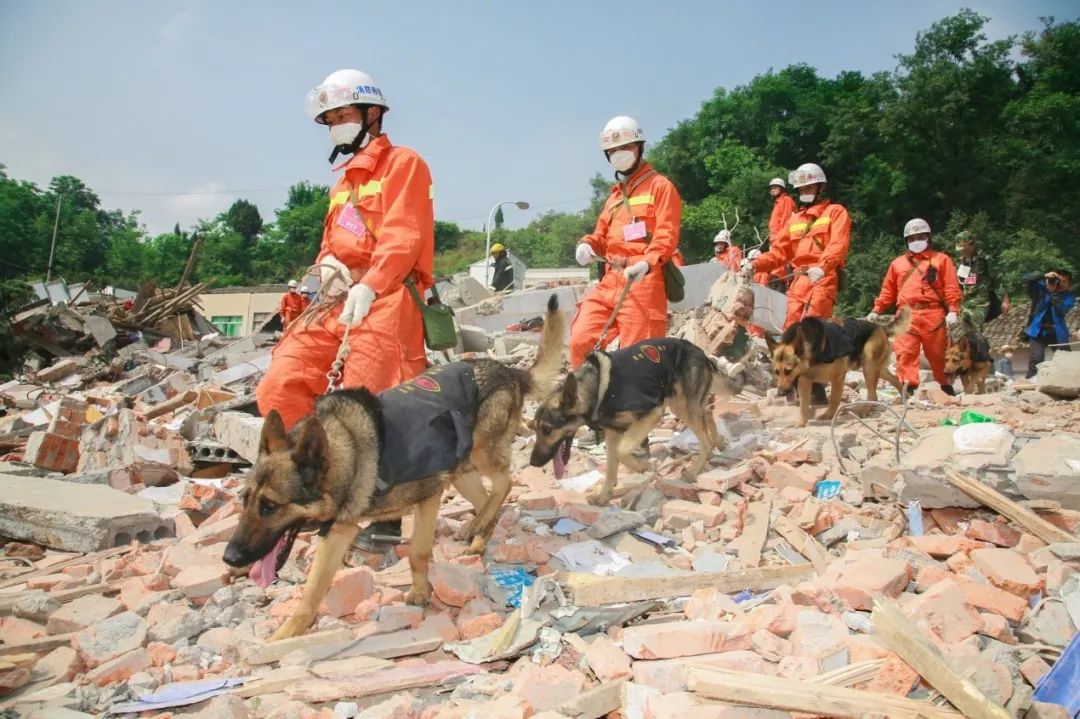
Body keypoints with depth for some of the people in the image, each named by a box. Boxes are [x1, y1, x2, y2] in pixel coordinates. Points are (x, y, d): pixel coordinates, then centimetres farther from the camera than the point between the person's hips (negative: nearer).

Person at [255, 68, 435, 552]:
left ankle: (386, 516, 2)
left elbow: (402, 238, -13)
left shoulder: (402, 163, 1)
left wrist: (369, 286, -29)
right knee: (280, 389, -3)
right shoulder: (344, 180, 28)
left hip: (387, 300, -8)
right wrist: (327, 263, 1)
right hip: (339, 301, 8)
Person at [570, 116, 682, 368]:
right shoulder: (615, 194, 27)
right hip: (611, 280, 7)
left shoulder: (660, 186, 3)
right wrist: (587, 245, 3)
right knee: (580, 340, -3)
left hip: (643, 281, -7)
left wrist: (646, 264, -27)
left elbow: (666, 235, -9)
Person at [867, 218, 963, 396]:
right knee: (905, 353, -13)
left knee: (938, 354, 7)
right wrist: (876, 310, 8)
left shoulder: (941, 259, 11)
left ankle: (947, 387, 25)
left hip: (933, 315, -2)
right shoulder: (897, 263, 19)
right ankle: (907, 387, -17)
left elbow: (951, 288, 1)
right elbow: (888, 291, 18)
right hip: (906, 316, 2)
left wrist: (953, 311, -11)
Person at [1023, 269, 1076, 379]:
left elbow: (1062, 309, -16)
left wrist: (1053, 292, -22)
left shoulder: (1069, 297, 3)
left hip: (1057, 333, 2)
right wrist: (1043, 276, -24)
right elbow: (1027, 278, -9)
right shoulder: (1041, 288, 3)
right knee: (1035, 361, -12)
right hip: (1038, 331, -2)